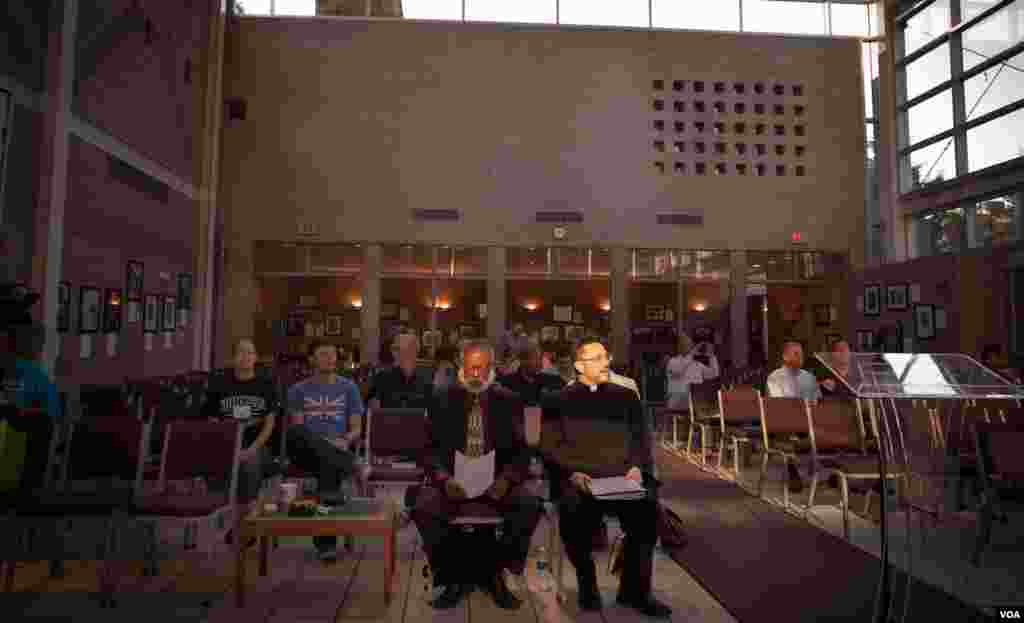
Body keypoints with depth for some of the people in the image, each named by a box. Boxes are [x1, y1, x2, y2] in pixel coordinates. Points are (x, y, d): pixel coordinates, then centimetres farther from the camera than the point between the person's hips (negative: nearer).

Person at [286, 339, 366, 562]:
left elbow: (356, 429, 10)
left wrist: (345, 440, -15)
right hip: (307, 453, 1)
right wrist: (324, 442, -16)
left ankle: (326, 541, -29)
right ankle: (351, 468, -39)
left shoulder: (348, 388, 12)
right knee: (293, 434, -34)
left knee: (329, 465, -37)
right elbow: (297, 430, 3)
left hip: (337, 449, 0)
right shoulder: (298, 390, 13)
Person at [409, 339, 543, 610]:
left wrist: (507, 478, -20)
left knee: (531, 501, -27)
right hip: (453, 480, 0)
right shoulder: (443, 400, 3)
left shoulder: (509, 401, 3)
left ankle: (497, 574, -3)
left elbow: (522, 450, 0)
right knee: (422, 504, -28)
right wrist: (444, 479, -19)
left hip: (498, 481, 0)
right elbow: (431, 450, 0)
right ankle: (456, 576, -2)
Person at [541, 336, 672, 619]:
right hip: (579, 480, -2)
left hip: (622, 478, 2)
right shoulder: (561, 400, 9)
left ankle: (635, 588, -3)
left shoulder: (626, 396, 17)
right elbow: (549, 446, 3)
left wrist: (637, 467, -3)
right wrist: (572, 473, -12)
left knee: (647, 508, -26)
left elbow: (643, 440, 15)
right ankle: (587, 582, 1)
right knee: (573, 511, -30)